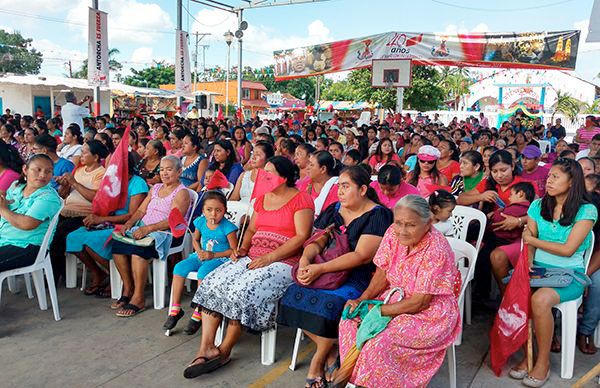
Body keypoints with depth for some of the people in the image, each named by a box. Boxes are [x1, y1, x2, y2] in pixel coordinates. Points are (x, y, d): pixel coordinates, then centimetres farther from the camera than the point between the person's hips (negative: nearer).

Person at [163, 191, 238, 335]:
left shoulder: (227, 227, -15)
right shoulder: (200, 222, 1)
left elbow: (233, 250, -12)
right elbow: (195, 240, 18)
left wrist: (213, 255, -18)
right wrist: (199, 251, -4)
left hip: (220, 258, -6)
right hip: (201, 255, 6)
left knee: (203, 272, -34)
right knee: (180, 267, -16)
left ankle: (198, 313, -19)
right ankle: (175, 309, -7)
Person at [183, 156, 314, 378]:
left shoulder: (301, 199, -4)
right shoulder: (262, 198, 19)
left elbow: (302, 237, -13)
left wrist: (270, 257, -18)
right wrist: (243, 248, 2)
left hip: (282, 261, -7)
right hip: (252, 258, 8)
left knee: (243, 291, -29)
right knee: (212, 283, -14)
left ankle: (224, 351, -8)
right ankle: (205, 349, -14)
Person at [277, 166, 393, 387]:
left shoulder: (377, 215, -8)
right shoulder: (334, 210, 13)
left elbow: (362, 256, -18)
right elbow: (317, 242, 6)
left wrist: (320, 268, -24)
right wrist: (305, 259, -18)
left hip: (361, 277, -6)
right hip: (331, 273, 6)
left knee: (330, 305, -31)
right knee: (293, 296, -16)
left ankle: (318, 360, -1)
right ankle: (330, 352, 1)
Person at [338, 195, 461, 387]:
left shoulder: (436, 250, -27)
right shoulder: (393, 233, -9)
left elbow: (420, 302, -24)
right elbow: (382, 273, 1)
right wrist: (362, 300, -15)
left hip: (430, 313, -7)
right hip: (396, 298, 7)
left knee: (380, 344, -27)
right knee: (350, 322, -10)